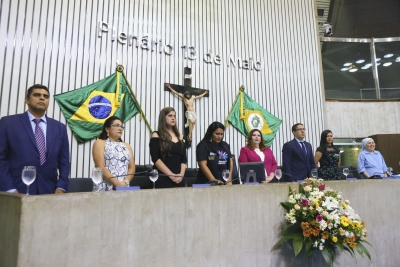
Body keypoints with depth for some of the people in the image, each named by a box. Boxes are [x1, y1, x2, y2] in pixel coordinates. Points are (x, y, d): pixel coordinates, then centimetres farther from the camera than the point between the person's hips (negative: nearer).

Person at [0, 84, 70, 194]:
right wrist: (9, 189, -10)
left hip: (48, 191, 2)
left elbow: (64, 161, 8)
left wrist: (61, 187, -3)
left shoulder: (60, 128, 8)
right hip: (18, 191, -2)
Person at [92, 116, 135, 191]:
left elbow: (132, 167, 9)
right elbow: (100, 167, -8)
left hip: (124, 187, 4)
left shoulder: (127, 146, 17)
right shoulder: (100, 143, 3)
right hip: (105, 187, -4)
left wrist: (126, 182, -9)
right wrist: (117, 183, -15)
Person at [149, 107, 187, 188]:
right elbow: (156, 159, -10)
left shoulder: (180, 137, 13)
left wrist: (181, 174, -7)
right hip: (163, 179, -4)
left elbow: (184, 158, 9)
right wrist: (171, 175, -15)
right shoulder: (156, 136, -1)